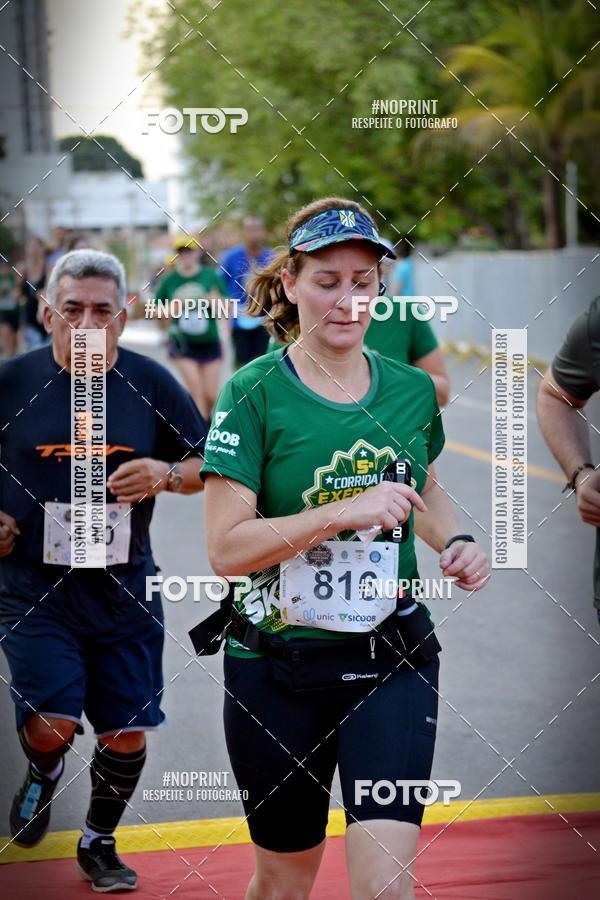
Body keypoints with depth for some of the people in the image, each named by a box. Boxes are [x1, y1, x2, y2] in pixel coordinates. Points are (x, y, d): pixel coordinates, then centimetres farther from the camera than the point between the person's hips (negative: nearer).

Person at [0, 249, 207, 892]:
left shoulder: (151, 384, -1)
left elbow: (205, 465, 7)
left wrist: (167, 473, -13)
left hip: (125, 593, 2)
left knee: (127, 732, 6)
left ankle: (98, 845, 33)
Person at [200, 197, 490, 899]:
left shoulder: (412, 389, 3)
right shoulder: (253, 395, -10)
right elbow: (226, 549, -16)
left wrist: (456, 542, 3)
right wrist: (342, 513, -24)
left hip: (393, 659, 2)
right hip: (277, 663, -2)